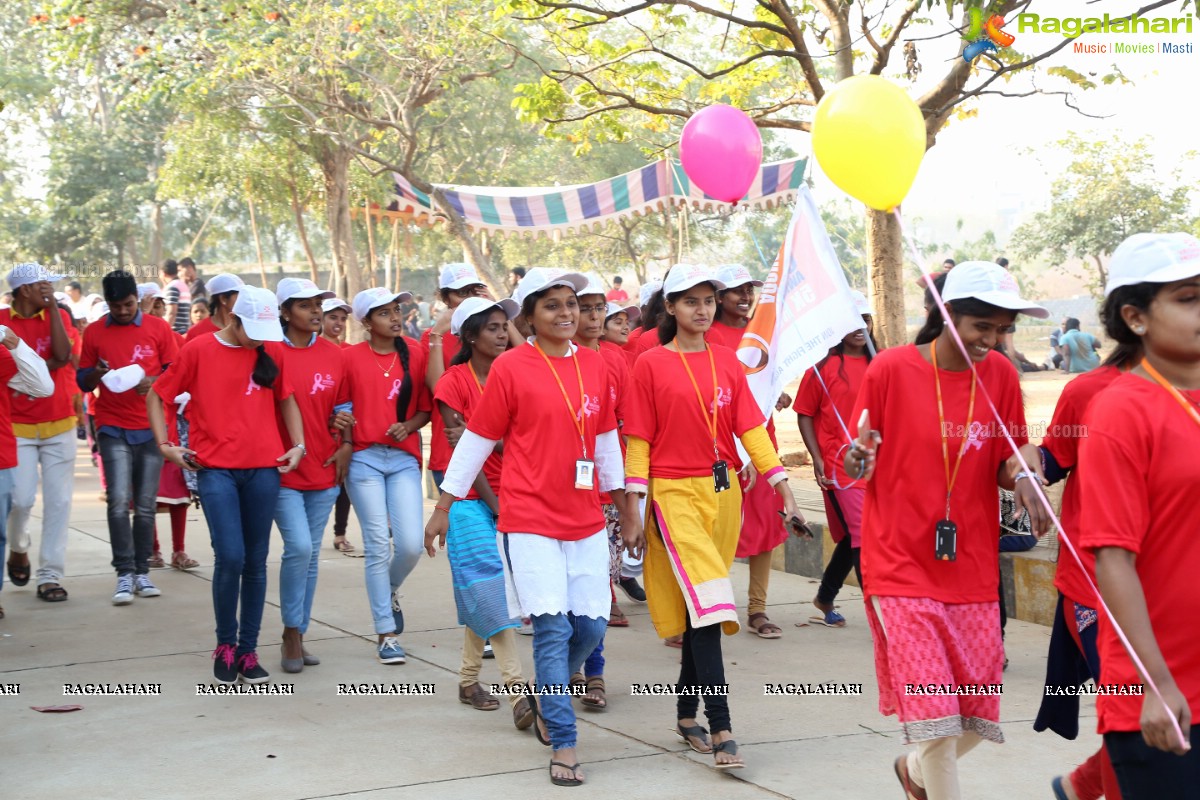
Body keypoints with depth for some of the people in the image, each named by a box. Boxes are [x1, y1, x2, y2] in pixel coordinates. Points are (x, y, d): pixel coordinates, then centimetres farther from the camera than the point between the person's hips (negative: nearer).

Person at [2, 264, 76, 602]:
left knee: (58, 501, 0)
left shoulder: (58, 316, 4)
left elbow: (62, 355, -13)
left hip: (59, 425, 2)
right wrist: (45, 364, -11)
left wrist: (52, 307, -12)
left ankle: (51, 576, 8)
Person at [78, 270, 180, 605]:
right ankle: (125, 574, -4)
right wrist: (97, 374, -14)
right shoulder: (94, 333, 5)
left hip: (151, 428, 0)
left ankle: (142, 572, 14)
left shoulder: (158, 328, 3)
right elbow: (83, 382, 9)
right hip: (113, 429, 0)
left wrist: (154, 381, -17)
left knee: (146, 505, 4)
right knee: (119, 502, -10)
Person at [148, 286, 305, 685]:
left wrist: (298, 445, 8)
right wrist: (165, 445, -1)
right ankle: (225, 644, 8)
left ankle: (248, 649, 16)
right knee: (230, 557, -13)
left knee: (256, 561, 6)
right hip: (216, 468, -3)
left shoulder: (273, 351, 7)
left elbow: (286, 399, 19)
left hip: (263, 468, 3)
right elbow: (156, 396, 7)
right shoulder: (199, 351, -1)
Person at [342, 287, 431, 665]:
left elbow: (425, 407, 9)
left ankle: (390, 593, 27)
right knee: (378, 545, -3)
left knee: (411, 544, -8)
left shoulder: (416, 354, 4)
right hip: (364, 459, -2)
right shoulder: (350, 357, 0)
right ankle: (386, 634, 7)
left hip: (404, 458, 2)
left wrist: (408, 426, -9)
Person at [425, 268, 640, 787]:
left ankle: (546, 693, 34)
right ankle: (563, 746, 1)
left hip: (586, 520, 5)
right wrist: (443, 507, 3)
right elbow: (476, 439, -1)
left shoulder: (592, 365, 8)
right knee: (552, 627, -7)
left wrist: (625, 507, 20)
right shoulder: (511, 367, -6)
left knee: (591, 624, 5)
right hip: (530, 520, -5)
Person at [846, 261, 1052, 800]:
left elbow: (1003, 470, 9)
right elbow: (856, 468, -1)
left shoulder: (1001, 375, 2)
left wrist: (1022, 473, -14)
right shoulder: (890, 369, -8)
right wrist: (856, 459, -24)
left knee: (978, 715, 9)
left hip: (972, 569, 4)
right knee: (935, 715, -9)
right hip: (903, 567, -4)